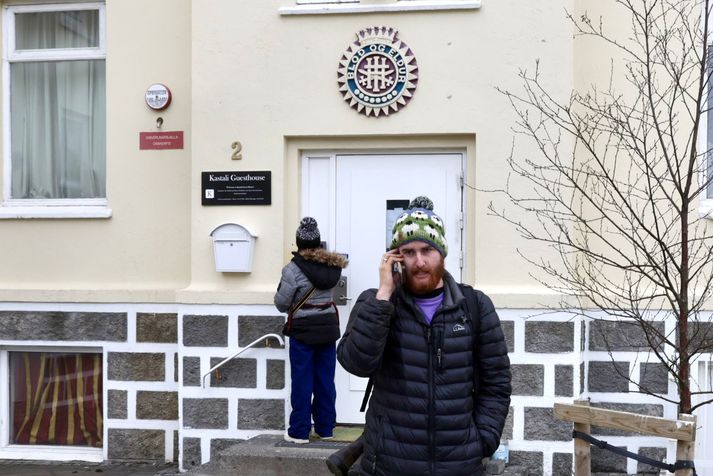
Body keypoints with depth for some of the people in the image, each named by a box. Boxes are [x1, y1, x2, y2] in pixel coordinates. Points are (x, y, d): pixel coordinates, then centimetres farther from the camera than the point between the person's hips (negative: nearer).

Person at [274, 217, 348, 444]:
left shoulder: (294, 268, -15)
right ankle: (325, 427, 22)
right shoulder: (331, 265, 0)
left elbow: (281, 303, -11)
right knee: (325, 380, 12)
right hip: (328, 326, 5)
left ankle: (299, 431, 13)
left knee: (302, 382, 5)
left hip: (303, 330, -4)